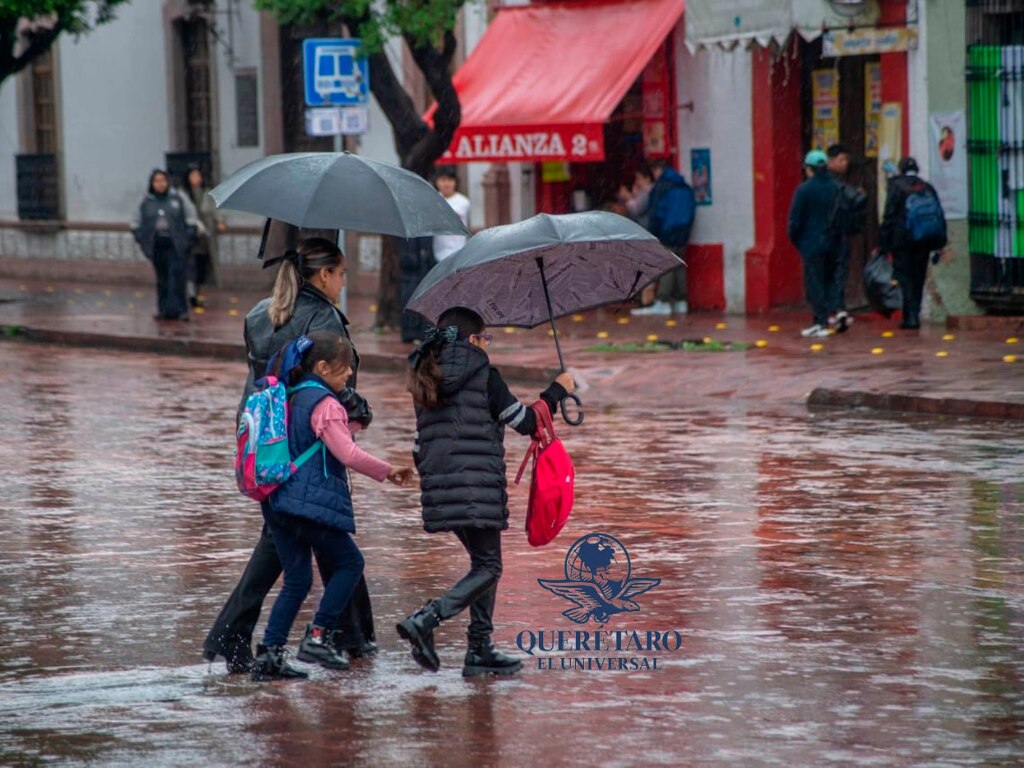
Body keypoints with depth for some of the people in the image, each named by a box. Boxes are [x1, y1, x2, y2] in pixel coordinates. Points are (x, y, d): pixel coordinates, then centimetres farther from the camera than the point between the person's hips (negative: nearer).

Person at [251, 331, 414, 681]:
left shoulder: (293, 398, 15)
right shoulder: (325, 404, -12)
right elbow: (349, 454, -19)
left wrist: (350, 425, 21)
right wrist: (388, 471, -9)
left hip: (280, 503, 8)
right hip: (314, 504, -8)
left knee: (297, 579, 11)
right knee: (349, 563, 9)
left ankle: (269, 653, 3)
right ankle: (318, 637, 1)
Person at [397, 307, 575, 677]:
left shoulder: (426, 380, 15)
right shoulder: (483, 374, -4)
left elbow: (419, 446, 16)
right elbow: (526, 422, -1)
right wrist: (557, 390, 13)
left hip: (439, 487, 7)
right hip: (478, 487, -7)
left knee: (483, 563, 17)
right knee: (488, 567, -2)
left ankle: (480, 650, 13)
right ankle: (425, 620, -21)